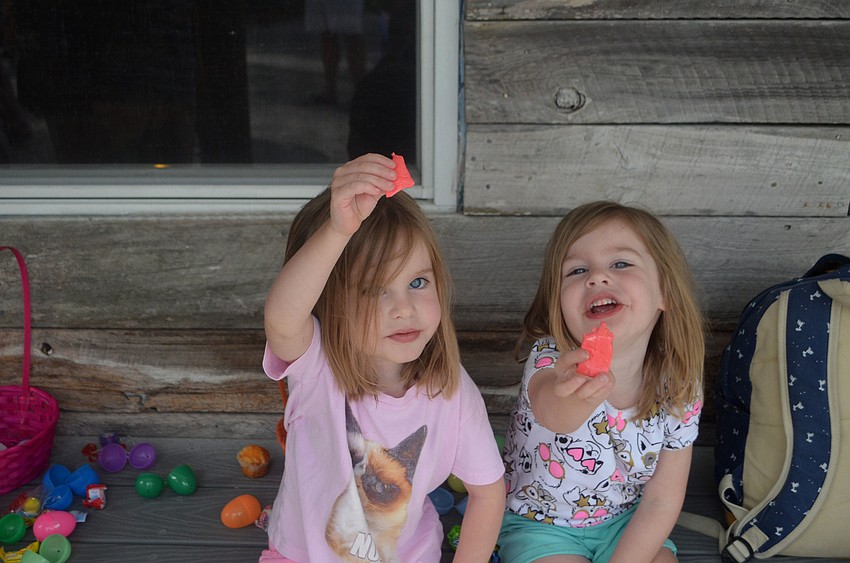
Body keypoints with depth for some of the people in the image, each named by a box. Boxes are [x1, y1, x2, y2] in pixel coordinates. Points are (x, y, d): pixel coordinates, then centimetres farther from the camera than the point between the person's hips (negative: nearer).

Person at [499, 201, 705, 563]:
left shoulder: (678, 388, -16)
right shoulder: (550, 361, -27)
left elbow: (661, 501, -8)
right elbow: (548, 409, -53)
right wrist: (570, 397, -75)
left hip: (625, 523, 3)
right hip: (541, 525, -3)